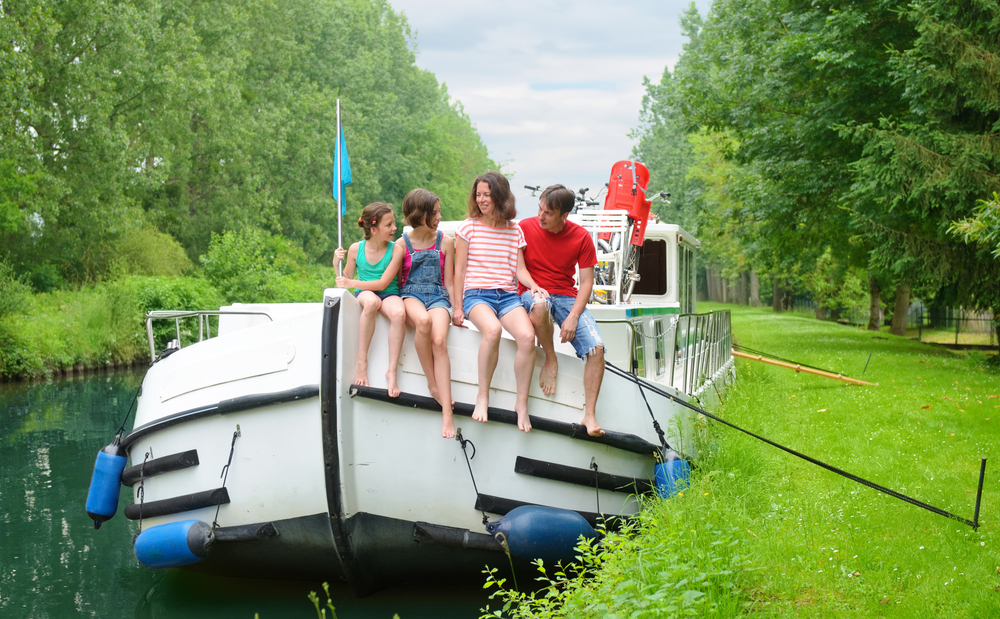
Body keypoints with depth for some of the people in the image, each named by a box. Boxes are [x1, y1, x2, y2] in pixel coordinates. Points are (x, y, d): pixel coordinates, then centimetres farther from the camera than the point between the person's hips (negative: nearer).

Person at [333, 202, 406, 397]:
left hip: (389, 295, 0)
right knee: (371, 301, -39)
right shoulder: (356, 249, -2)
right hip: (364, 293, 0)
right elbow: (345, 282, 9)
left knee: (399, 313, -37)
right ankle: (361, 362, -29)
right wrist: (337, 265, -10)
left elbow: (383, 283, -13)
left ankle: (392, 372, -28)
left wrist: (352, 283, -19)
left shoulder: (395, 250, -8)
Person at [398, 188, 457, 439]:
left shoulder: (445, 242, 9)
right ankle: (432, 383, -24)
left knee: (439, 340, -31)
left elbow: (448, 282, 11)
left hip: (437, 296, 1)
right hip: (410, 294, -1)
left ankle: (447, 413, -36)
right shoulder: (402, 244, 6)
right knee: (423, 321, -41)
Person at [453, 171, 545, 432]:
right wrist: (457, 306, 1)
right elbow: (460, 269, 6)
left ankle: (521, 403, -14)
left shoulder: (515, 231, 15)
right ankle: (482, 396, -23)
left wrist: (532, 285, -9)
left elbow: (519, 269, 13)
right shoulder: (469, 227, 7)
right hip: (476, 293, -3)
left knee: (527, 335, -28)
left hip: (508, 295, 3)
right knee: (492, 329, -37)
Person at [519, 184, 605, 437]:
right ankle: (550, 360, -15)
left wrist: (573, 316, -14)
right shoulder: (526, 227, -5)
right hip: (533, 292, -2)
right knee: (540, 305, -42)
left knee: (596, 347, -21)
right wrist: (532, 288, -15)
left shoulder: (582, 237, -2)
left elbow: (586, 281, -1)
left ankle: (589, 415, -16)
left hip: (567, 296, 2)